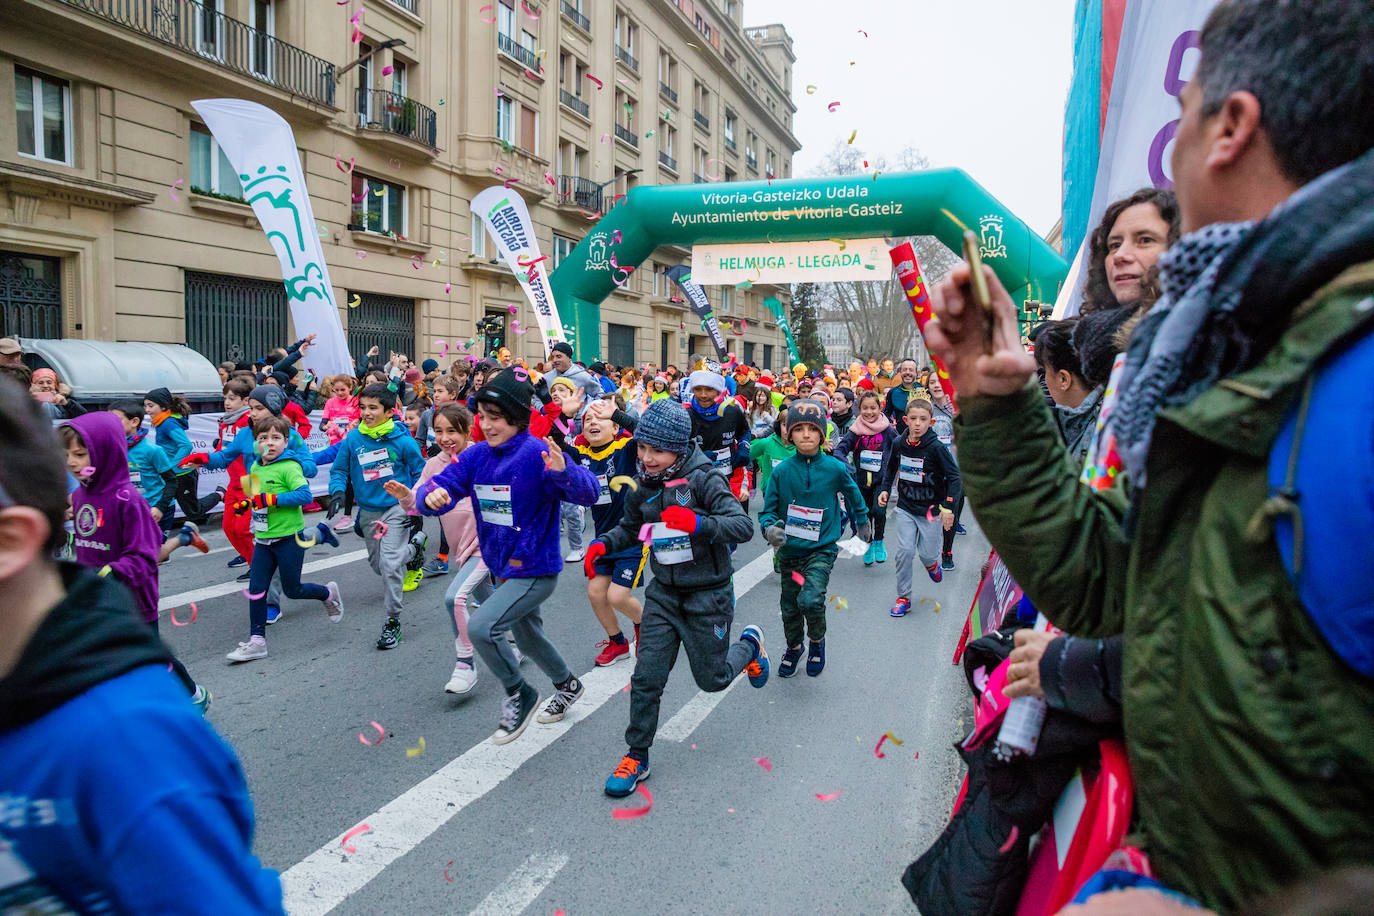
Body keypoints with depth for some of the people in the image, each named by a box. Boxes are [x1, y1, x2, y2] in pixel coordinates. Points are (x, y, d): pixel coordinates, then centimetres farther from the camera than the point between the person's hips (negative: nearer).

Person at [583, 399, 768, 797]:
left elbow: (744, 525, -27)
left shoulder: (703, 478, -19)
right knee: (646, 677, -1)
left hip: (707, 595, -4)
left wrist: (699, 523, -44)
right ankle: (637, 757, 16)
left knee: (712, 679, 12)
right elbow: (630, 528, 17)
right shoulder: (644, 487, -1)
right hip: (664, 593, 4)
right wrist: (603, 544, -3)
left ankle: (749, 644, 43)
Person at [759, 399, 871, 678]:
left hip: (823, 547, -2)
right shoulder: (781, 471, -8)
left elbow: (853, 495, 12)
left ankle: (817, 641, 9)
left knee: (810, 600, -23)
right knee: (790, 608, 15)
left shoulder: (835, 468, -9)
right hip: (789, 550, 2)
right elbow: (768, 509, -1)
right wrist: (770, 528, -23)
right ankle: (793, 647, 46)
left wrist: (862, 522, 26)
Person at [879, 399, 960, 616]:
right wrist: (885, 489, 8)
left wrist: (948, 508, -16)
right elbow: (890, 466, 18)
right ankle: (903, 597, 10)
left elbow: (954, 476, -12)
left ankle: (931, 563, 42)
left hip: (931, 509, -2)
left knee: (927, 553, 3)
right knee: (904, 551, -5)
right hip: (905, 508, 2)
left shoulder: (936, 447, -15)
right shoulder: (898, 444, -3)